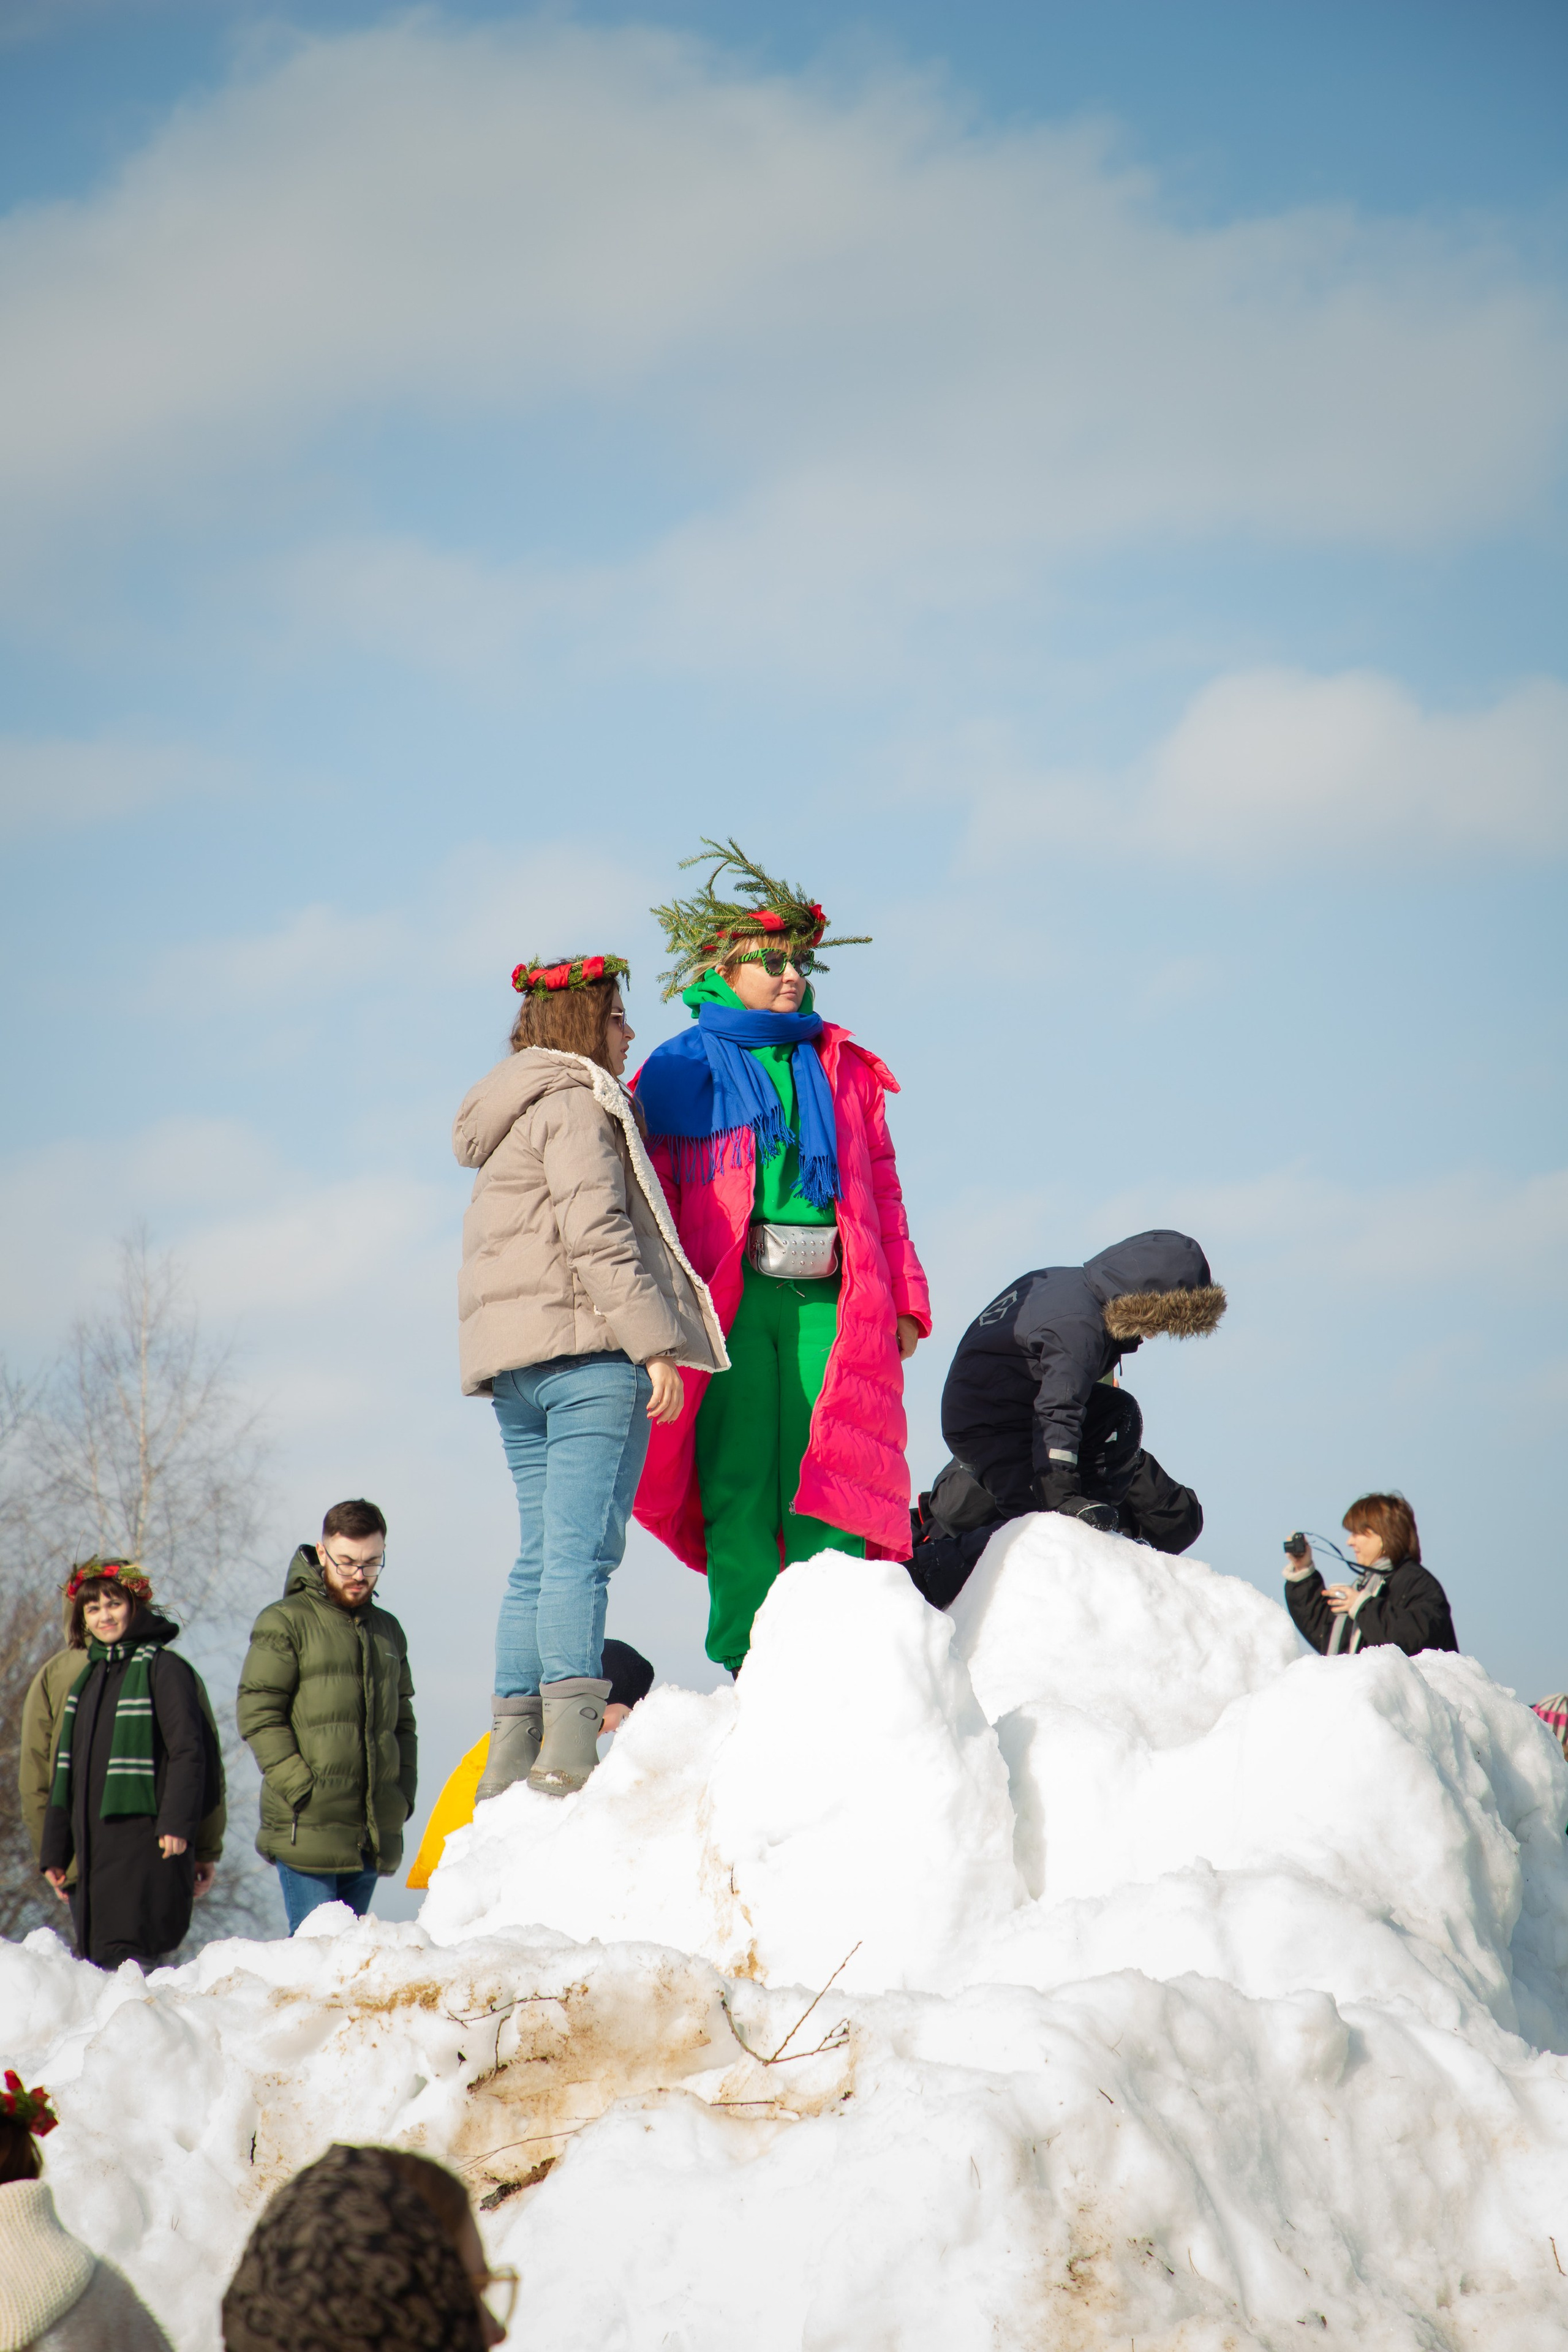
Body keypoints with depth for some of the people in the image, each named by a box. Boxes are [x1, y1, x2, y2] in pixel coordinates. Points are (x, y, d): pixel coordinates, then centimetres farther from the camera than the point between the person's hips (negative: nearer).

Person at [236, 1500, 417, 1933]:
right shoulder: (285, 1623, -1)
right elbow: (258, 1713, -7)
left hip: (373, 1833, 6)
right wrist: (299, 1786, -14)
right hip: (307, 1831, -6)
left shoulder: (388, 1630, 19)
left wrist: (402, 1792, 10)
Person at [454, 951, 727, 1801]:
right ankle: (570, 1752, -21)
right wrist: (654, 1343, -17)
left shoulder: (514, 1116, 25)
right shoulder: (575, 1106, -6)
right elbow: (596, 1234, -16)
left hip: (514, 1360, 10)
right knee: (581, 1549, -14)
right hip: (586, 1348, -9)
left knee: (541, 1555, 9)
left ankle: (514, 1752, 6)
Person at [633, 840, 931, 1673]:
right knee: (738, 1486, -6)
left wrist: (904, 1295, 12)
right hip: (731, 1300, -3)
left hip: (827, 1295, 3)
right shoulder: (682, 1071, 9)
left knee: (829, 1483, -4)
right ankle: (751, 1666, -5)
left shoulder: (840, 1070, 20)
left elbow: (880, 1188, 20)